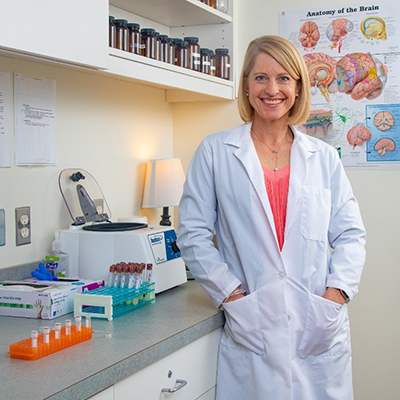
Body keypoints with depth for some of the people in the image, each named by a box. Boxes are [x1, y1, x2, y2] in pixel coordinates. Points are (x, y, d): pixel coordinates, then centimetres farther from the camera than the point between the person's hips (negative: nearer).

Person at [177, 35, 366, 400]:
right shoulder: (215, 152, 4)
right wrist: (232, 296, -8)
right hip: (251, 329, -2)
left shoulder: (324, 157, 11)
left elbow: (351, 234, 10)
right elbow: (192, 234, 0)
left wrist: (335, 294, -5)